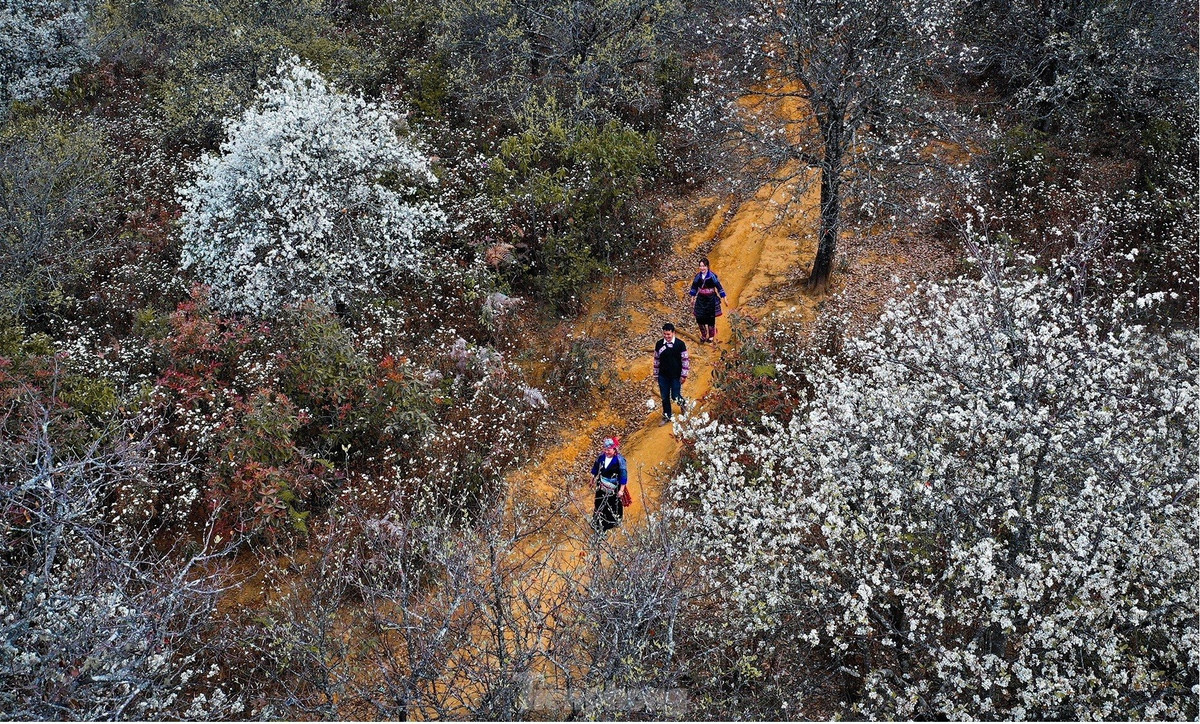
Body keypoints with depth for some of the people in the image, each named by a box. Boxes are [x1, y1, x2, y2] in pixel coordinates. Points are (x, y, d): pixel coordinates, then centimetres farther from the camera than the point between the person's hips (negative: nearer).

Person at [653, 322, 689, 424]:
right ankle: (667, 416, 25)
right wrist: (656, 374, 9)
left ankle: (682, 402, 35)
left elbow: (685, 360, -6)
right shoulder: (659, 344, -2)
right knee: (665, 398, 9)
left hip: (676, 376, -3)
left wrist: (684, 375, -7)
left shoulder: (680, 344, -10)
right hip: (663, 376, 3)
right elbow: (656, 359, 7)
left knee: (675, 396, 1)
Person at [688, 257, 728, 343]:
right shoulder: (698, 276, -1)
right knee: (699, 318, 2)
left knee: (710, 318, 4)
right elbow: (694, 287, 13)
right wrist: (692, 298, 20)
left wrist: (724, 298, -8)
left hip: (711, 299, -4)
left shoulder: (712, 276, -14)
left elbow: (719, 287, -9)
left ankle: (711, 336, 21)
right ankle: (703, 335, 24)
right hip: (701, 299, 4)